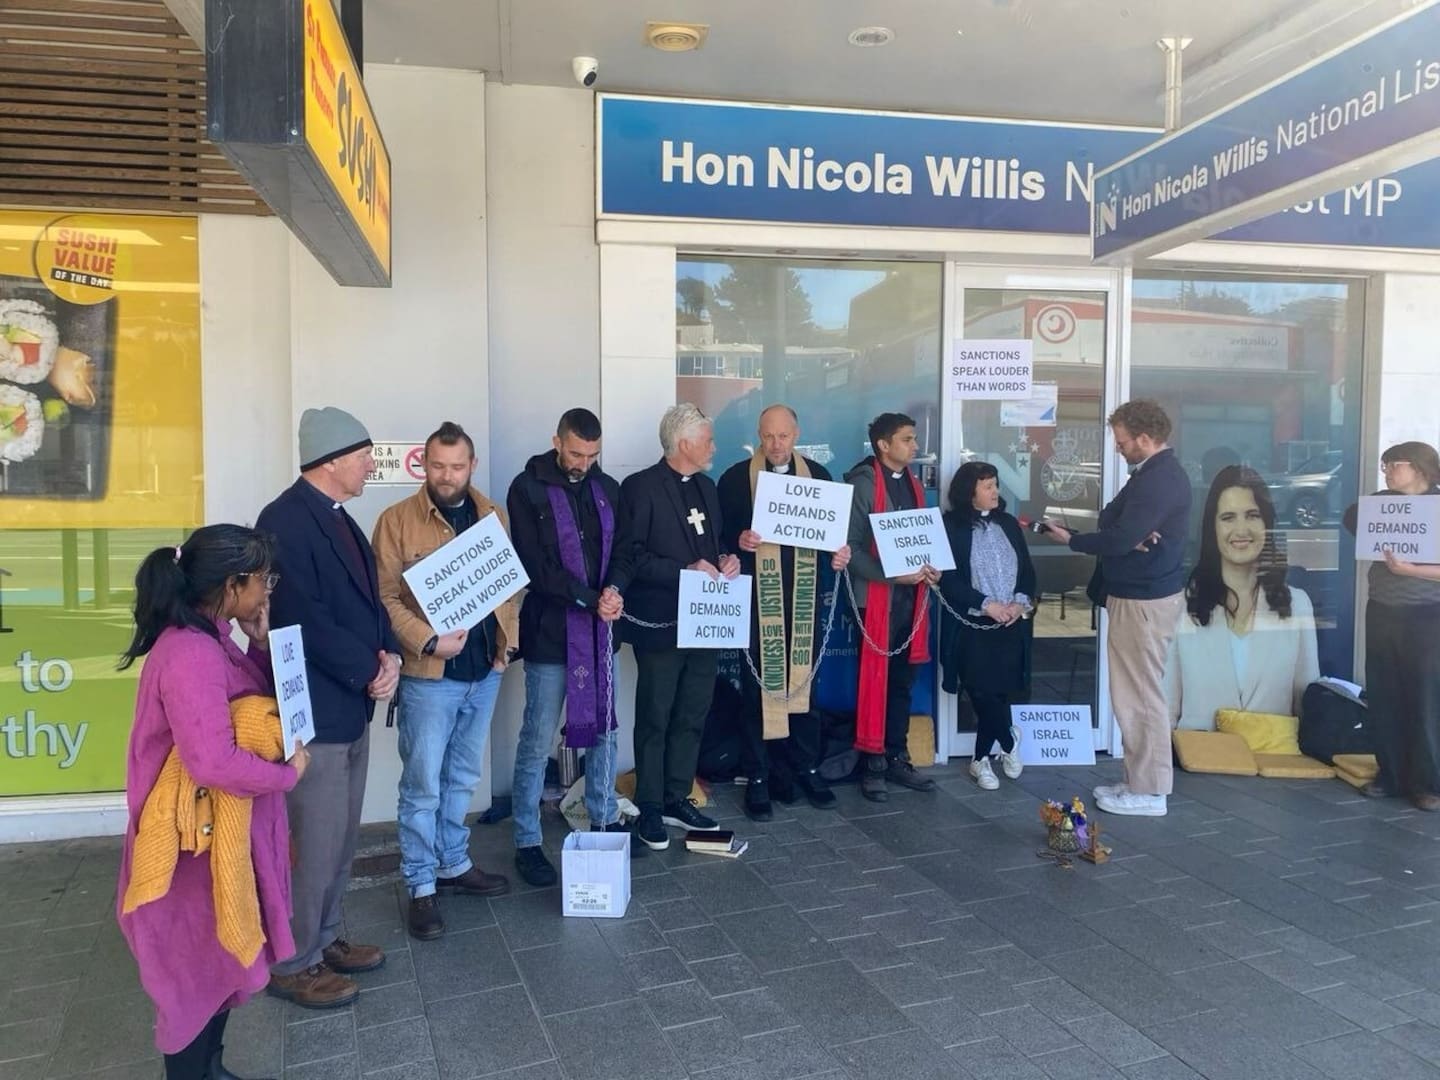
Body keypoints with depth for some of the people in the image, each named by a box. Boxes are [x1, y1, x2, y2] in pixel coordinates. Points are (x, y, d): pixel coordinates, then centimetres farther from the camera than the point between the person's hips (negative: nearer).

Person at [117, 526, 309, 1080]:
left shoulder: (209, 638, 3)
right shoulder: (191, 653, -28)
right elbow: (214, 762, -33)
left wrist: (261, 643, -2)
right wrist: (287, 775, -18)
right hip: (201, 843, -10)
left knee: (220, 963, 23)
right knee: (197, 972, 8)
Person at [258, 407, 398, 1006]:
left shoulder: (336, 517, 11)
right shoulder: (286, 519, -18)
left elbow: (367, 598, 13)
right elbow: (305, 620, -24)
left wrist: (388, 654, -4)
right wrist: (369, 671, -15)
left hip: (351, 704, 9)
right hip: (314, 708, -9)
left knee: (341, 835, 18)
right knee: (316, 841, 2)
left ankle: (323, 939, 33)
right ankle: (293, 963, 18)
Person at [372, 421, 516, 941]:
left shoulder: (492, 515, 6)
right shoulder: (397, 520, -8)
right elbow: (385, 597, -11)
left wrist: (506, 637, 1)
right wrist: (429, 642, -20)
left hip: (484, 670, 5)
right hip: (429, 675, -5)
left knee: (462, 778, 18)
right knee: (423, 785, 3)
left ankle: (454, 863, 33)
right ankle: (421, 886, 16)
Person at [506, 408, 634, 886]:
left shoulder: (608, 489, 8)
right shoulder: (528, 489, -8)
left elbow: (622, 549, 8)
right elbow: (534, 564, -14)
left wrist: (615, 590, -13)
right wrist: (589, 600, -19)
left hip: (600, 630, 5)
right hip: (550, 631, -5)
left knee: (603, 729, 16)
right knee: (537, 742, 2)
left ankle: (605, 821, 33)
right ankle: (527, 843, 13)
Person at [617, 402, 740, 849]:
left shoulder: (706, 486, 14)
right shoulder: (641, 487, -10)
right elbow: (631, 556, -15)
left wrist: (726, 560, 1)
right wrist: (684, 571, -22)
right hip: (661, 623, -7)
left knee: (692, 717, 13)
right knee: (654, 720, 5)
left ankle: (677, 799, 26)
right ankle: (650, 809, 16)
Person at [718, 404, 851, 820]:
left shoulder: (817, 474, 8)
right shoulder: (736, 477, -1)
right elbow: (720, 532, -1)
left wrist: (840, 551, -6)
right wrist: (738, 540, -22)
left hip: (804, 594, 3)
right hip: (757, 595, -3)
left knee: (803, 679, 10)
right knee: (759, 683, 1)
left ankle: (806, 767, 22)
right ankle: (758, 777, 10)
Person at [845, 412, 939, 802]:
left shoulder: (912, 484, 14)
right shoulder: (863, 484, -10)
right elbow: (851, 547, -15)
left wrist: (931, 567, 0)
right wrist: (893, 575, -23)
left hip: (911, 597, 7)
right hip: (877, 597, -7)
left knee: (903, 682, 12)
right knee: (875, 682, -1)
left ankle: (897, 759, 22)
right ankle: (873, 765, 8)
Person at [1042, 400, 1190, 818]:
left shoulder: (1158, 479, -20)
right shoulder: (1157, 471, 15)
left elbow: (1120, 539, -25)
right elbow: (1121, 525, 11)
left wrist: (1070, 539, -10)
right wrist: (1129, 540, -13)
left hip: (1145, 601, -11)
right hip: (1140, 594, 11)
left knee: (1141, 696, -3)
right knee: (1135, 693, 15)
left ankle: (1150, 792, 6)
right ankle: (1140, 781, 23)